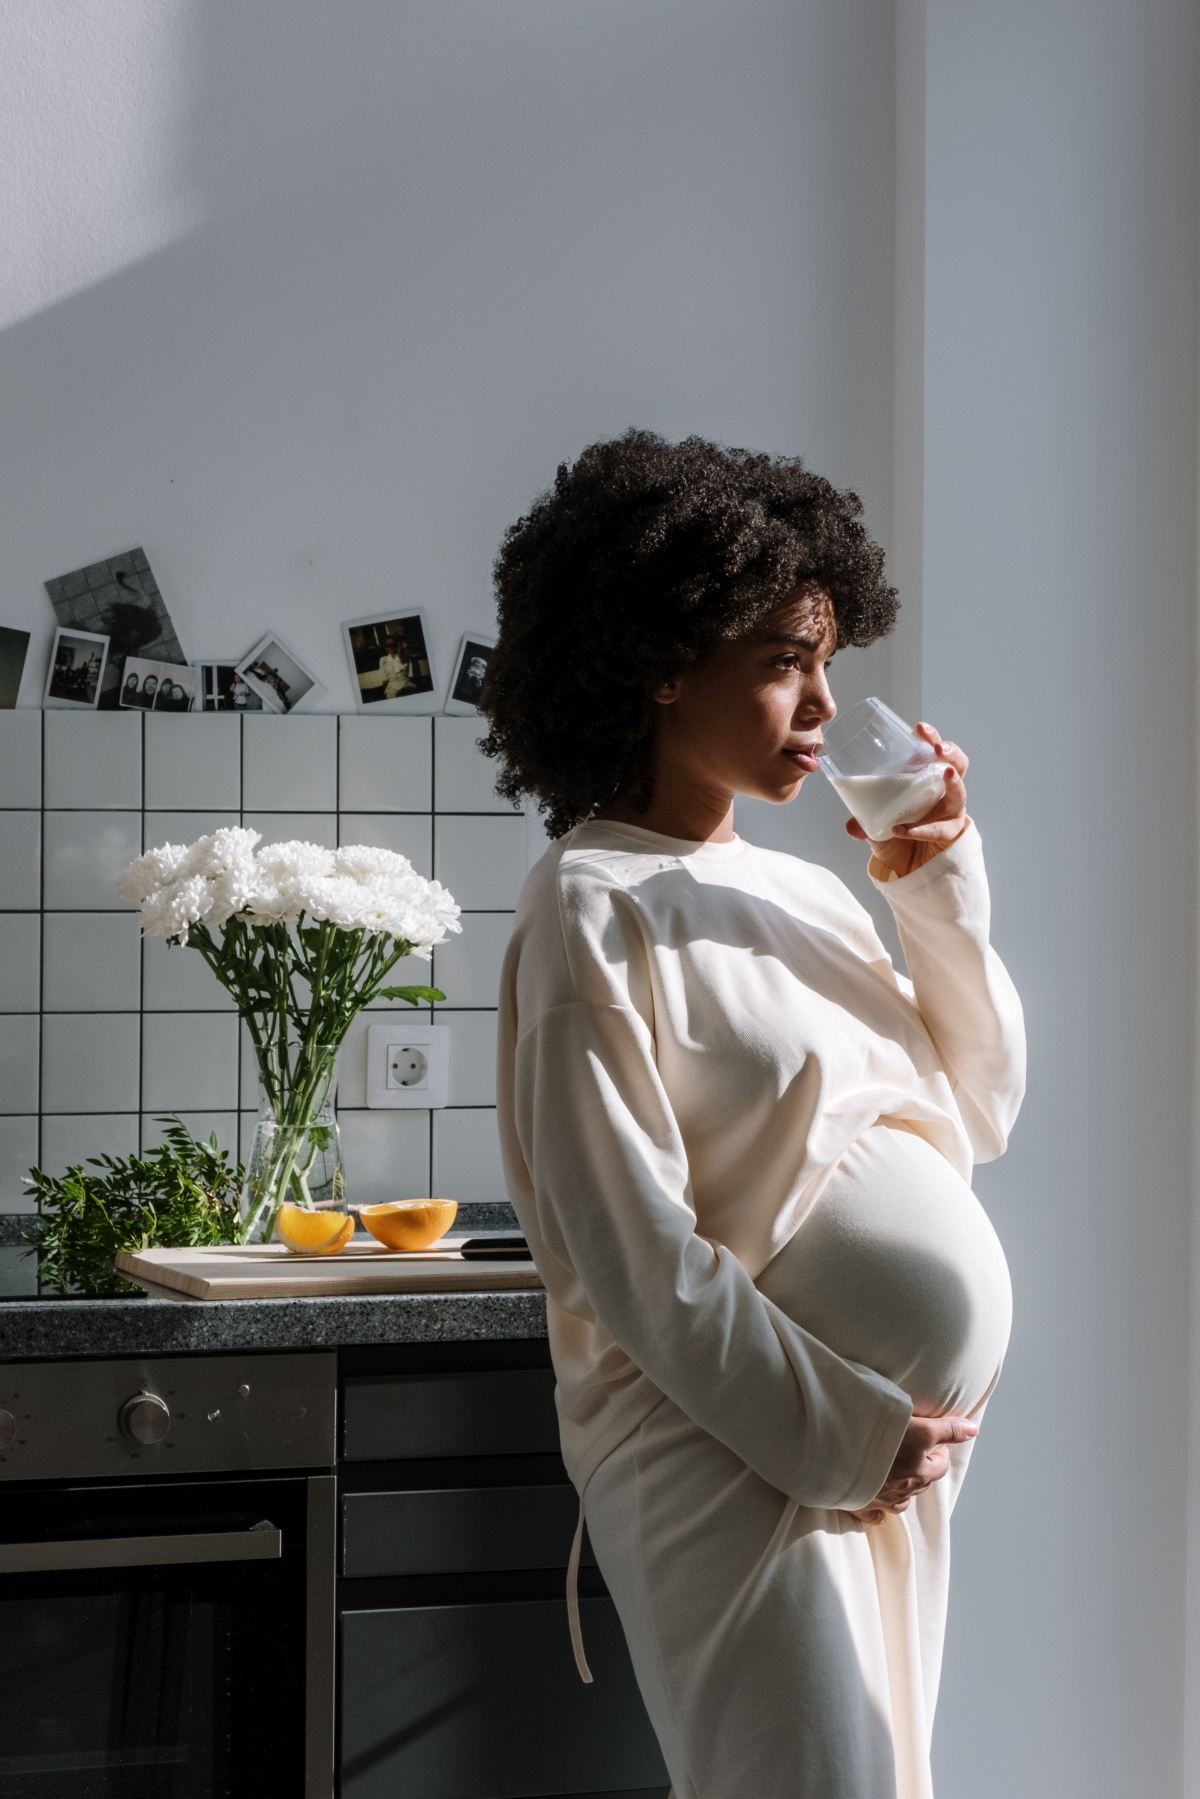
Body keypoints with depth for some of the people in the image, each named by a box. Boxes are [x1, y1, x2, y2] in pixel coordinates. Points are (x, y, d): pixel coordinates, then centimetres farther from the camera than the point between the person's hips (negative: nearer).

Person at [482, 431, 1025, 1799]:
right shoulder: (596, 911, -10)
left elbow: (976, 1113, 15)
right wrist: (838, 1433, -15)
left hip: (889, 1444, 8)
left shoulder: (806, 894, 13)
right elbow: (630, 1247, -15)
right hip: (733, 1454, -8)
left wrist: (940, 885, 4)